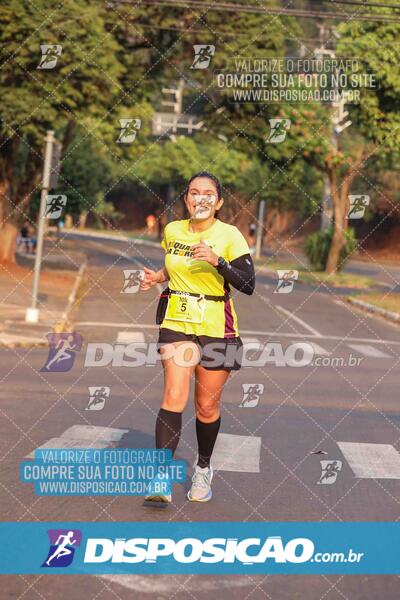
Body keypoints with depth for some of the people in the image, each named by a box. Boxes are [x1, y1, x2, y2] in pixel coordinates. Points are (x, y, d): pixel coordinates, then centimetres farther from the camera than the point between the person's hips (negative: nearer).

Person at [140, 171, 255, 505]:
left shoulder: (229, 235, -7)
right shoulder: (172, 231, 5)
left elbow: (248, 285, -15)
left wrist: (217, 261, -27)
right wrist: (159, 277, 5)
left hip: (216, 327, -2)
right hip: (177, 323, 2)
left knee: (207, 405, 7)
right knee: (174, 397, -15)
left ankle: (203, 468, 32)